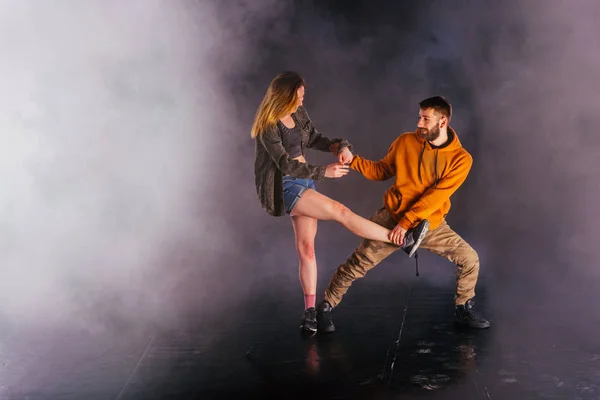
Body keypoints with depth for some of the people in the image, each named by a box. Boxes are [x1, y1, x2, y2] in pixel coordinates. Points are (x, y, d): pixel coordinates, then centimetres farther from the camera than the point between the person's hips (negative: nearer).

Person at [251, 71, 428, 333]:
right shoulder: (268, 126, -16)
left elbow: (314, 139, 17)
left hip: (302, 179, 8)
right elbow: (287, 165, -19)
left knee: (306, 247, 4)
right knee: (340, 211, -16)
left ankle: (310, 310, 9)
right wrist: (324, 172, -20)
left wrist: (340, 146, -2)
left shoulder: (298, 114, 5)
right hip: (284, 186, -8)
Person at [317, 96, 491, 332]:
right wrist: (353, 161, -10)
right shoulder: (406, 141, -5)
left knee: (469, 259, -4)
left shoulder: (461, 158, -11)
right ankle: (325, 308, 14)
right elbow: (382, 171, 5)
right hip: (392, 218, 0)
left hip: (430, 224, 1)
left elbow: (436, 196, -19)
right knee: (357, 264, -5)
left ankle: (464, 309, 21)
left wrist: (407, 222, -24)